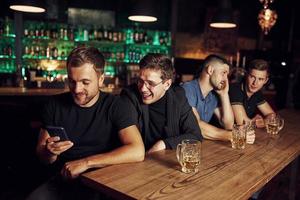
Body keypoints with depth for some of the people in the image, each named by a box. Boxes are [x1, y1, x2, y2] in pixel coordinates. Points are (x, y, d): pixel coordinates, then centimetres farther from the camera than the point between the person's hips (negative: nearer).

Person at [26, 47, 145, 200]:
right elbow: (41, 154, 7)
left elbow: (137, 152, -21)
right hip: (63, 181, 3)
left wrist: (86, 162, -21)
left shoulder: (114, 106, -9)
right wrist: (50, 152, -18)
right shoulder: (55, 105, 0)